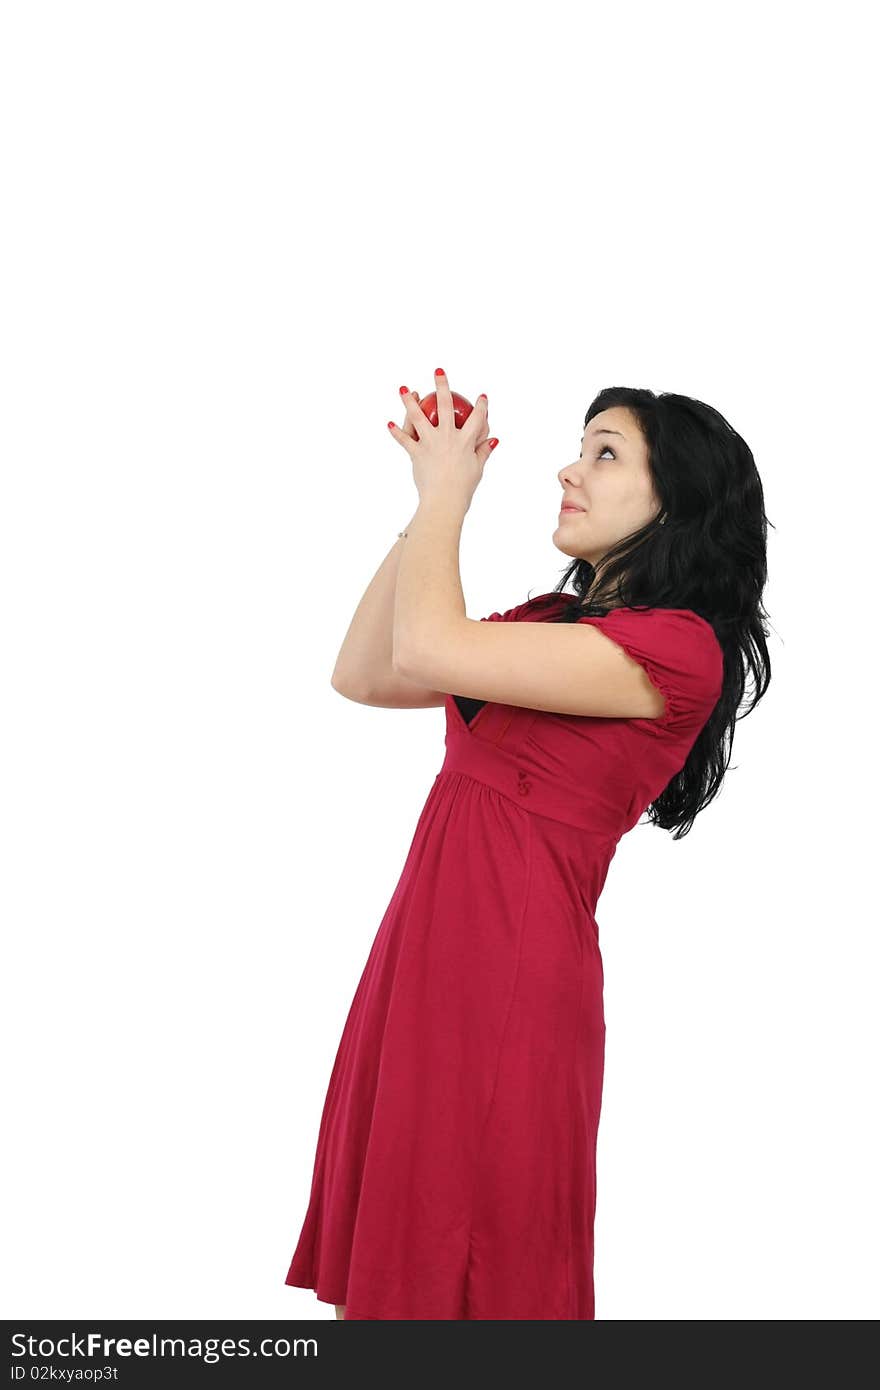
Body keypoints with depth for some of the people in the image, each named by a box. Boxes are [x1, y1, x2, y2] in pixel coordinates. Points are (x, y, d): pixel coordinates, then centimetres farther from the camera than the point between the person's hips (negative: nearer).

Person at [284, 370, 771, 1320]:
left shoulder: (677, 646, -13)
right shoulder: (554, 621, 15)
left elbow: (427, 651, -22)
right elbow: (362, 676, 14)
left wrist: (445, 490, -6)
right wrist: (432, 504, 8)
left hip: (511, 973, -8)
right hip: (425, 952, 8)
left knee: (478, 1270, 4)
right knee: (392, 1253, 15)